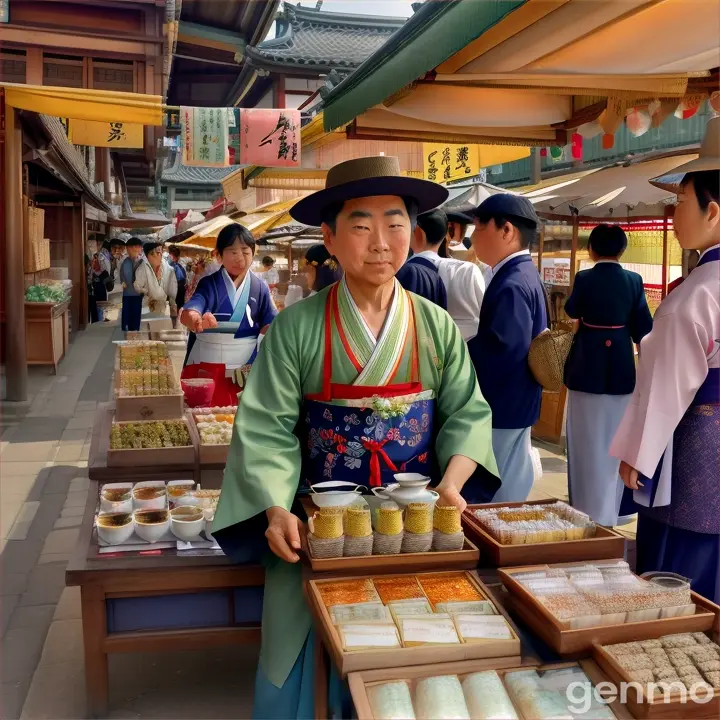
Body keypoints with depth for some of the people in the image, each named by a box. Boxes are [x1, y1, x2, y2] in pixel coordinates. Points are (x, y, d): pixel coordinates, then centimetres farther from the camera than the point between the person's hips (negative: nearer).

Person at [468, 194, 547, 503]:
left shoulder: (513, 285, -22)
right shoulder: (522, 275, 10)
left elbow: (500, 352, -29)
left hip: (503, 408, -10)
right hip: (511, 403, 10)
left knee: (495, 501, 2)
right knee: (510, 489, 20)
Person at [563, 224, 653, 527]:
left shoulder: (585, 278, -10)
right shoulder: (634, 280, -3)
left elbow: (572, 311, 7)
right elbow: (643, 326, -1)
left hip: (588, 366, -3)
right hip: (621, 366, 3)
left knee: (588, 442, 8)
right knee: (615, 440, 14)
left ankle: (587, 512, 15)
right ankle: (610, 513, 24)